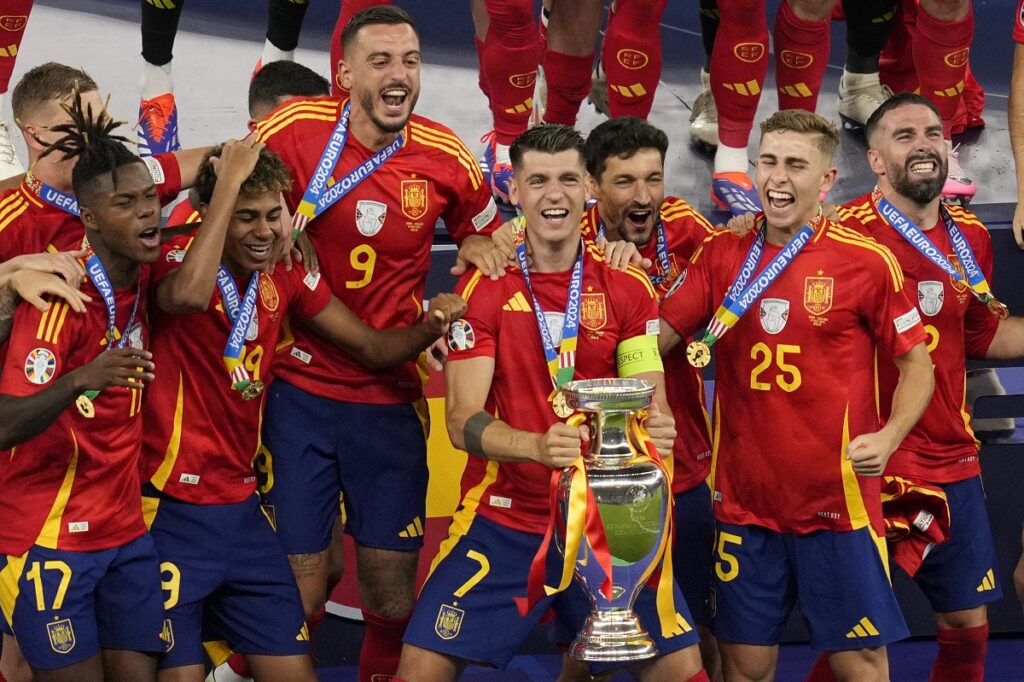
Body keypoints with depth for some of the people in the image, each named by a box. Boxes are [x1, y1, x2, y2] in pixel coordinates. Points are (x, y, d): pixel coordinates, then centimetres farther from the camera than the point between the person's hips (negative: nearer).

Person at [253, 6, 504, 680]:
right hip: (300, 392, -2)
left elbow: (483, 235, 15)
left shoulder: (446, 158, -3)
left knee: (394, 600, 7)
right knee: (297, 597, 2)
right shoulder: (294, 130, -10)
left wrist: (478, 249, -5)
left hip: (391, 401, 2)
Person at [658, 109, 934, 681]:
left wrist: (887, 439, -15)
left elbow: (918, 365, 1)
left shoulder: (868, 261, -6)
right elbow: (657, 336, 5)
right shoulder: (723, 254, 5)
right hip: (743, 501, 3)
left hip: (838, 501, -3)